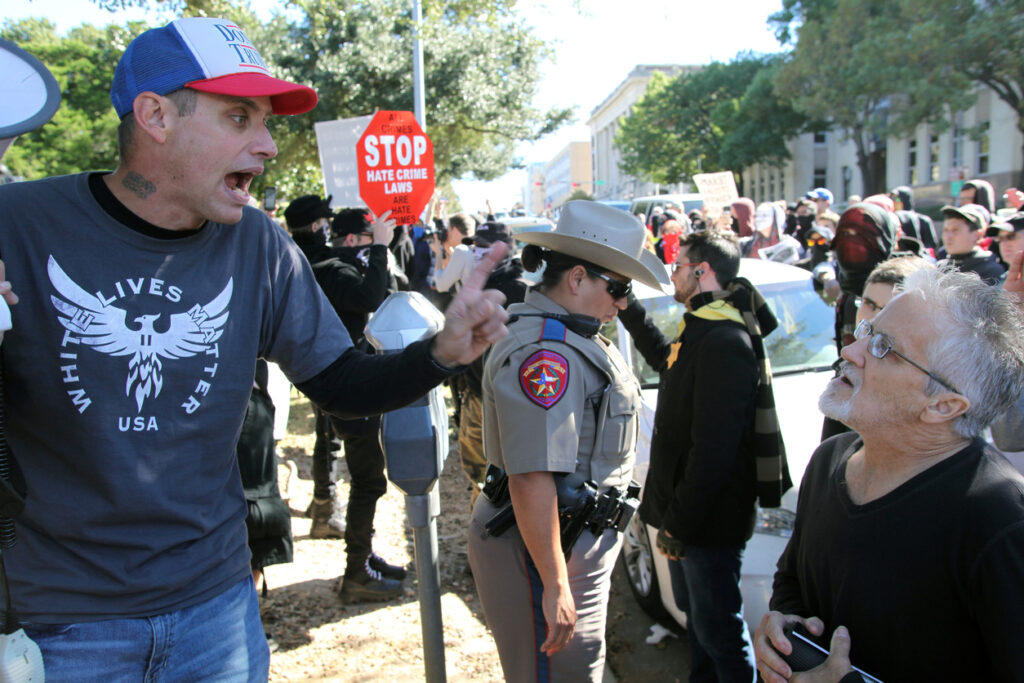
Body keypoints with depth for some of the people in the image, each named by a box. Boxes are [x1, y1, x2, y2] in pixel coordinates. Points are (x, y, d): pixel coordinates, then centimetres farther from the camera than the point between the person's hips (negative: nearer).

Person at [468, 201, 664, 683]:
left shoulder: (568, 335, 10)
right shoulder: (543, 353, -26)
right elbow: (532, 480, -31)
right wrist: (555, 586, -27)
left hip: (581, 534, 11)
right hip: (545, 546, -10)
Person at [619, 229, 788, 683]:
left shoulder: (724, 342, -24)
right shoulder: (702, 330, 9)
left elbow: (714, 450, -27)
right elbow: (667, 360, 33)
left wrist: (678, 522, -22)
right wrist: (630, 312, 27)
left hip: (710, 521, -10)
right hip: (686, 513, 10)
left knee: (719, 630, 5)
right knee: (696, 615, 24)